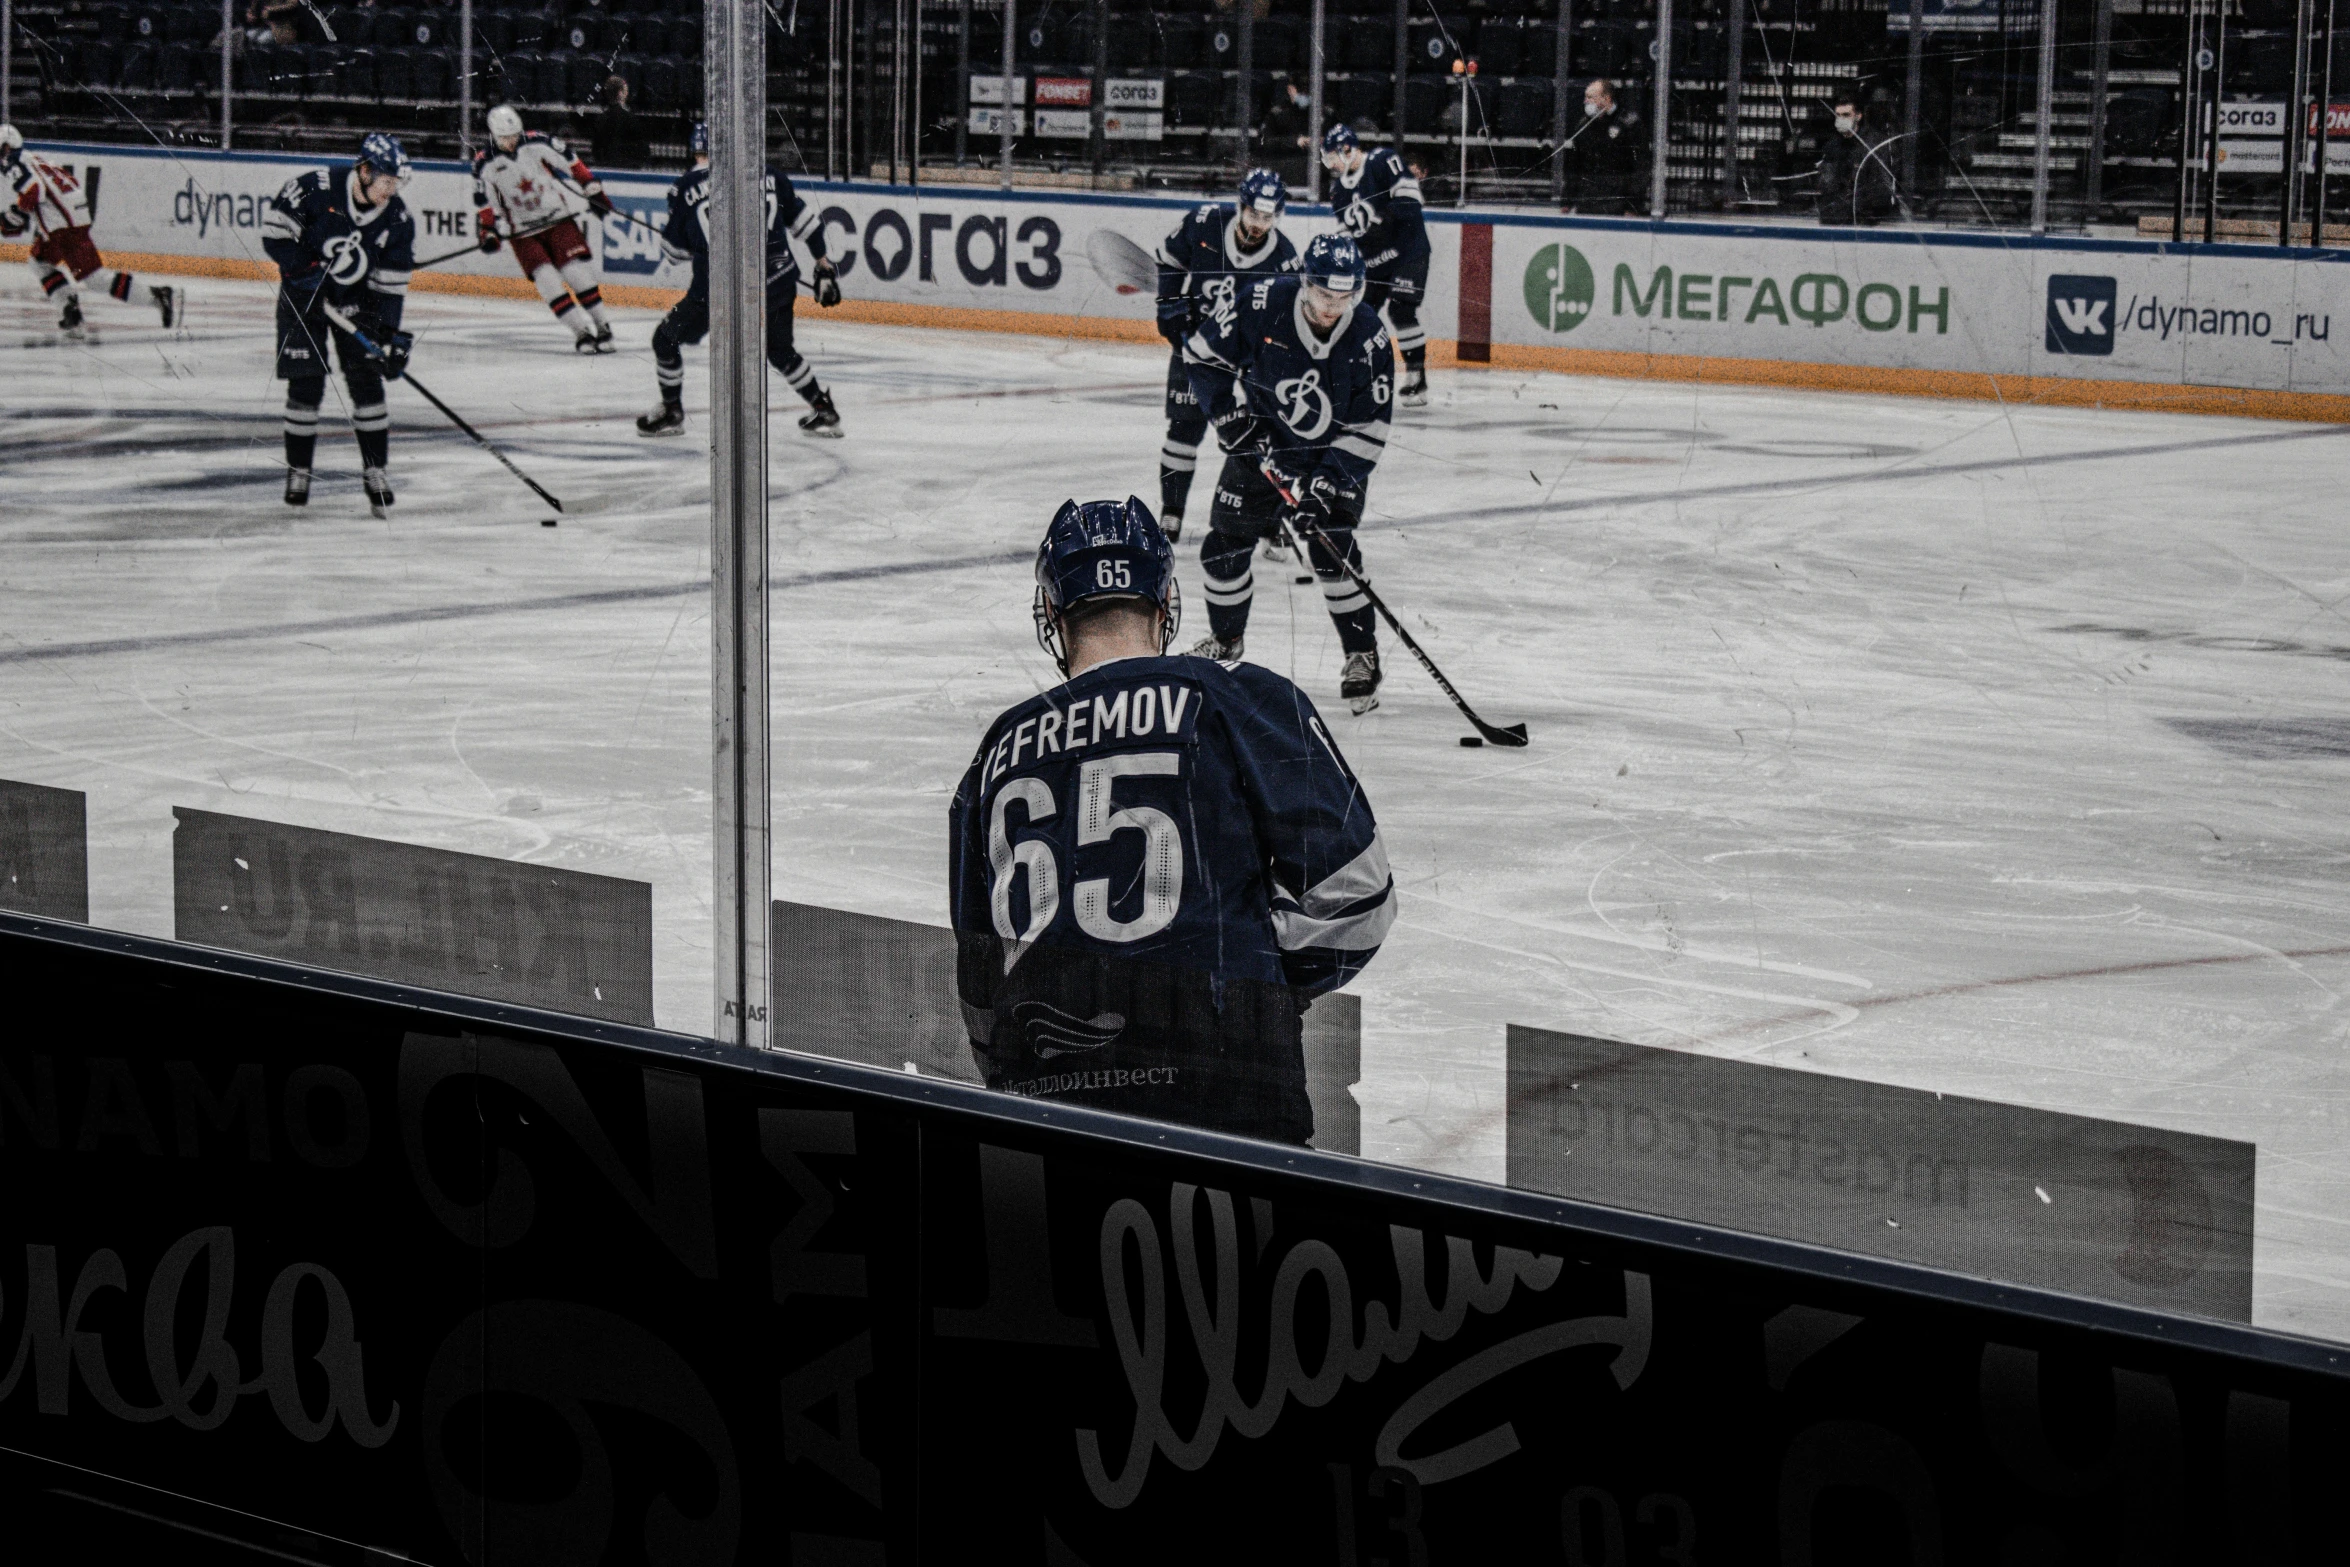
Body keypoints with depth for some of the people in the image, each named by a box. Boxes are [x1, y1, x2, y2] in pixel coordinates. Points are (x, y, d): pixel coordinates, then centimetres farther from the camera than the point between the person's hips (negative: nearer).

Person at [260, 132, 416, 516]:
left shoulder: (397, 219, -10)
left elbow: (391, 283, -5)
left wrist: (391, 334, -12)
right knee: (305, 386, -6)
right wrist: (307, 271, -23)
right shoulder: (315, 188, -21)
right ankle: (298, 470, 9)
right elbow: (274, 231, -14)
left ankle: (376, 472, 3)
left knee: (366, 381, -6)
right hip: (303, 295, -3)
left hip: (356, 301, 3)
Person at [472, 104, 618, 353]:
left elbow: (570, 164, 2)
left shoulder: (538, 143, -8)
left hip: (558, 219, 0)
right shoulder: (485, 163, -5)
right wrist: (488, 231, -6)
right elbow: (484, 202, 2)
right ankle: (582, 332, -11)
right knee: (548, 282, -14)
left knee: (579, 274, -9)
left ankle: (602, 327, 2)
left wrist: (593, 190, 4)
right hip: (523, 233, 0)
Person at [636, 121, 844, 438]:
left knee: (667, 338, 19)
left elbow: (676, 250, 7)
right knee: (779, 350, 28)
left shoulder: (686, 186, 0)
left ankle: (671, 412, 26)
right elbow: (802, 219, 12)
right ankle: (823, 411, 27)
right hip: (778, 285, 3)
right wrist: (823, 262, 22)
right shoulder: (767, 174, 6)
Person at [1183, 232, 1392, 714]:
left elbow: (1369, 428, -18)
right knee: (1224, 545, 3)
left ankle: (1362, 655, 0)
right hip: (1259, 445, 2)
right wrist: (1231, 412, -16)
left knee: (1332, 551, -17)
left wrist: (1326, 484, -26)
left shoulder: (1368, 336, -23)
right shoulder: (1264, 304, -24)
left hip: (1331, 455, -2)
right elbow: (1203, 353, -8)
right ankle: (1225, 639, 30)